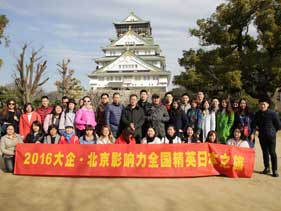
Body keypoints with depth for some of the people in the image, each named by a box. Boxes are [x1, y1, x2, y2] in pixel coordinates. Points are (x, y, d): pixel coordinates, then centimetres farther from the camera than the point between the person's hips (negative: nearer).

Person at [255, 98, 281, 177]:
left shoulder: (272, 113, -8)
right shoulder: (257, 114, 6)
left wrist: (272, 131, 6)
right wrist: (261, 130, 10)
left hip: (271, 136, -4)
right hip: (262, 136, 4)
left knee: (272, 153, -3)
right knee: (265, 152, 11)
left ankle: (275, 170, 4)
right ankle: (267, 168, 21)